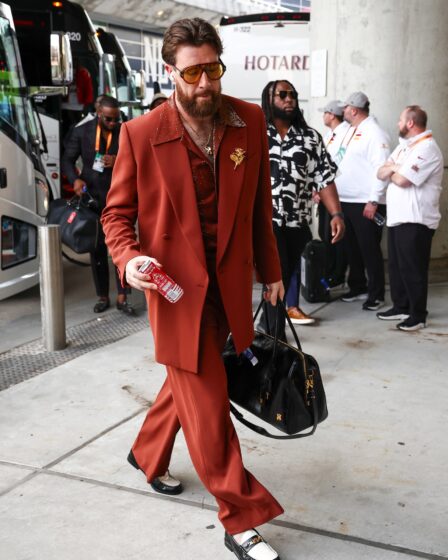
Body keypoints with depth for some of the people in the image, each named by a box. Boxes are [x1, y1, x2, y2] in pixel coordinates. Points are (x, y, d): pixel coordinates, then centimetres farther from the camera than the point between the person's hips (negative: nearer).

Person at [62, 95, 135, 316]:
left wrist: (118, 161, -19)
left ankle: (122, 297, 5)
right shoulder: (81, 132, -1)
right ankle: (102, 297, 20)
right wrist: (75, 179, -15)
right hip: (92, 198, 1)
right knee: (97, 249, 9)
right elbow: (67, 159, 4)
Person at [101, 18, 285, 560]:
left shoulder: (250, 121, -1)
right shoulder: (140, 134, -11)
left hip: (230, 283, 5)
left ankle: (147, 453, 50)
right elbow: (117, 213, -1)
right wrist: (128, 258, -21)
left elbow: (259, 204, 8)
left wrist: (270, 271, 12)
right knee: (208, 406, 0)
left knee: (187, 383, 22)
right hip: (177, 287, -4)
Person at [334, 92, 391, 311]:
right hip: (345, 201, 9)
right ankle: (357, 287, 27)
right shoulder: (351, 131, 16)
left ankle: (376, 294, 8)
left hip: (366, 204, -8)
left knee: (370, 250, -1)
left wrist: (373, 201, -21)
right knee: (351, 248, 15)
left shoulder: (374, 133, -11)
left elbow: (381, 169, -18)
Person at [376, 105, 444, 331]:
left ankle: (418, 316, 7)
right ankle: (401, 307, 27)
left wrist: (391, 171, -2)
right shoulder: (403, 146, 16)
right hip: (396, 216, 9)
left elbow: (402, 180, -23)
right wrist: (394, 168, -9)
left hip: (415, 220, -9)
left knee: (412, 268, -3)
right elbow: (381, 173, 11)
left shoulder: (427, 148, -15)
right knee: (396, 265, 15)